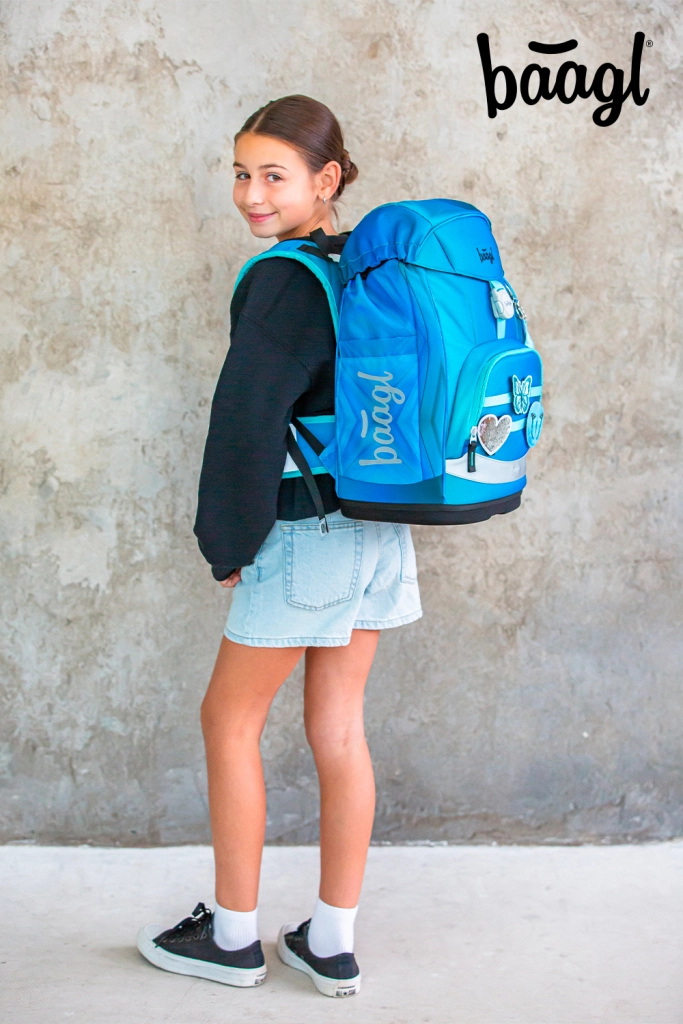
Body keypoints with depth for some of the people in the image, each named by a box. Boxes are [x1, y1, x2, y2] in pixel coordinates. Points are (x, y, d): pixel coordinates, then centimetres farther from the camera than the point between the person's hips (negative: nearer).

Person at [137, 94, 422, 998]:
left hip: (310, 532, -8)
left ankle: (233, 936, 19)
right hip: (378, 530, 8)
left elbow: (248, 418, -21)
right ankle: (333, 946, 21)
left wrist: (227, 542, -8)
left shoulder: (285, 279, -17)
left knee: (230, 720, 8)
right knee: (339, 726, 13)